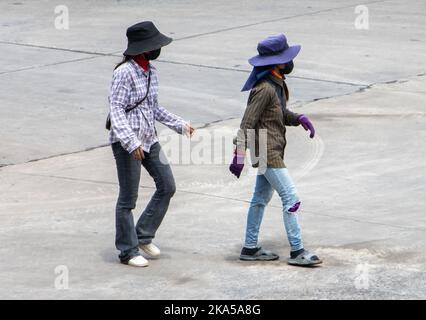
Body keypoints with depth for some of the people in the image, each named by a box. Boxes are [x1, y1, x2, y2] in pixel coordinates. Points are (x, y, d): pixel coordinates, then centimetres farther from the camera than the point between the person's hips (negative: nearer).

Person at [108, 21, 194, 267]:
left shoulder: (151, 71, 8)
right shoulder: (124, 72, -17)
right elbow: (116, 110, -20)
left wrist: (179, 125, 16)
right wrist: (131, 142, -28)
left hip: (149, 139, 8)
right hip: (127, 143, -8)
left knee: (167, 187, 10)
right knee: (128, 199, 1)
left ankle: (143, 236, 22)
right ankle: (128, 251, 12)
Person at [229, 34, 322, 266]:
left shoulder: (277, 84, 8)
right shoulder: (265, 89, -21)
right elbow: (247, 123, -22)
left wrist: (299, 119, 1)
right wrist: (239, 155, -23)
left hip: (272, 151, 10)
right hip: (268, 153, -10)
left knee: (261, 198, 16)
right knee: (291, 199, -7)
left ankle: (250, 249, 24)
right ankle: (297, 251, -3)